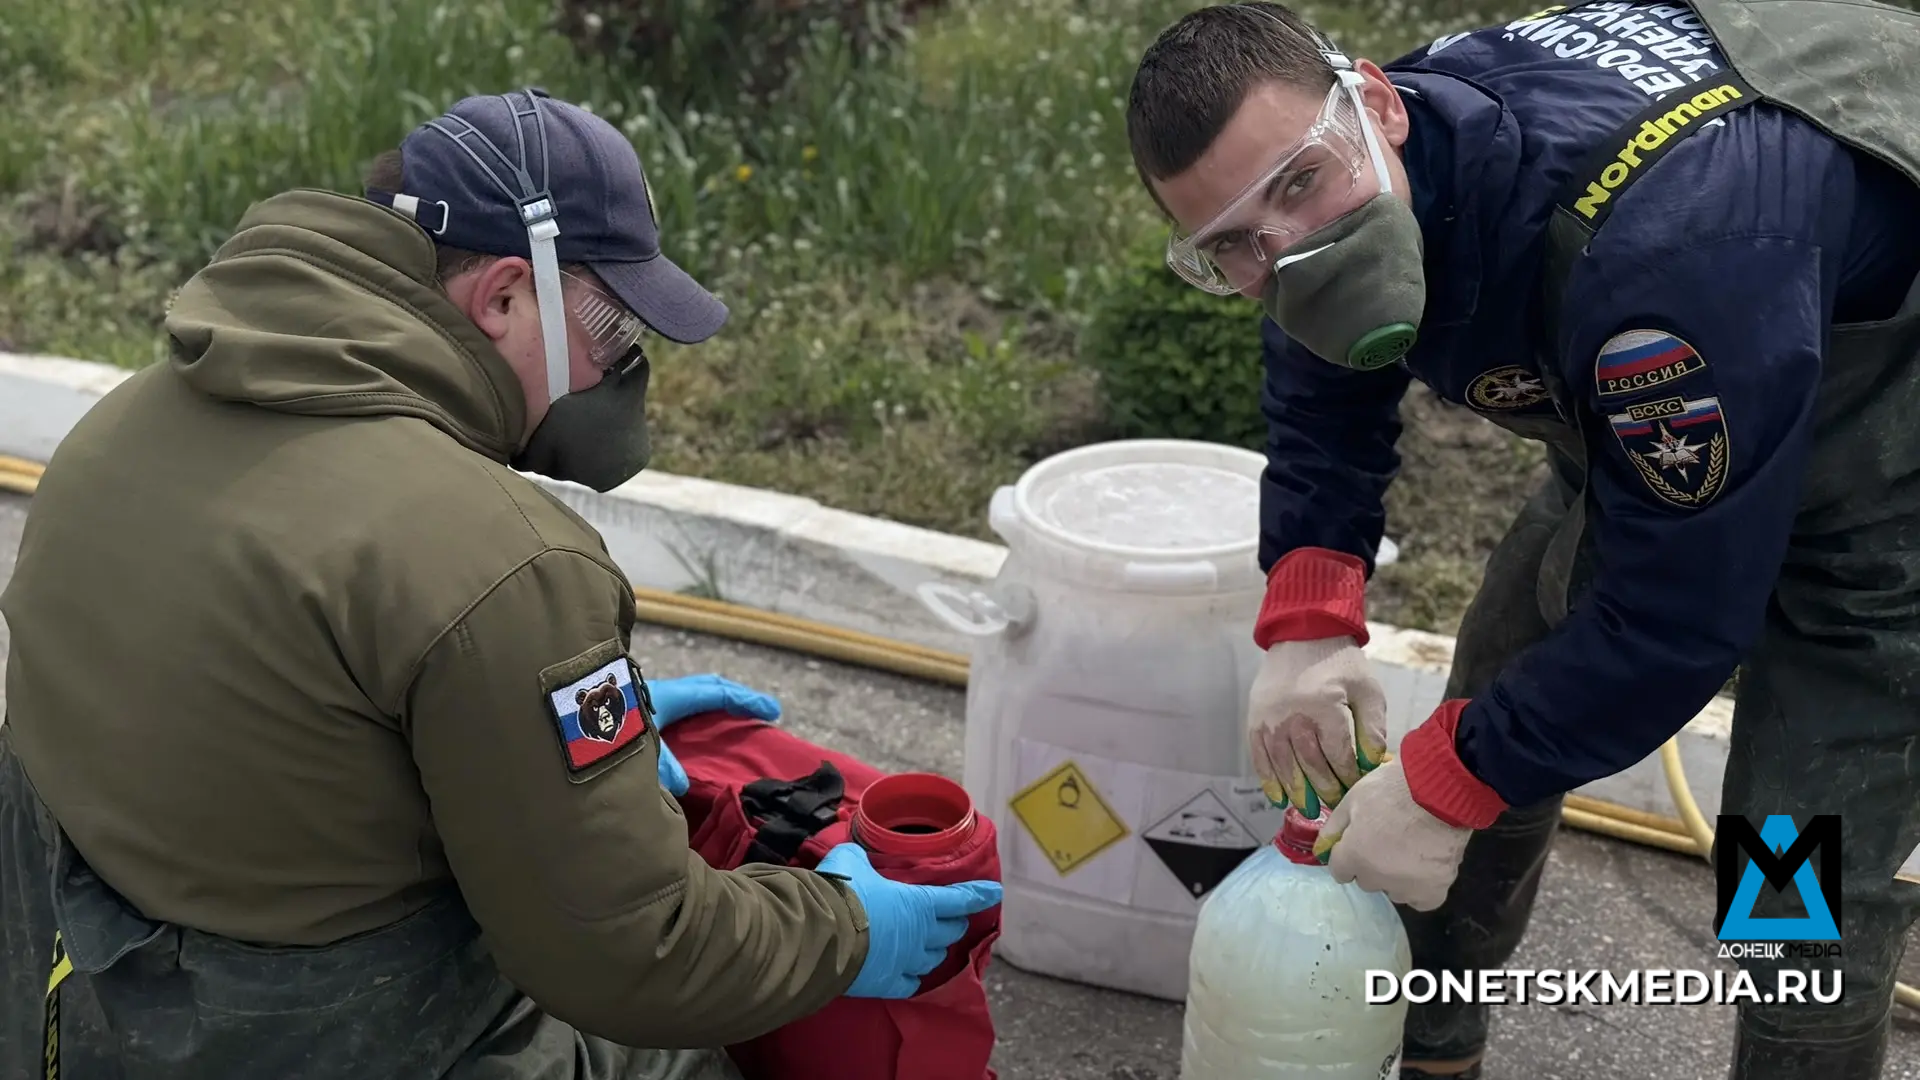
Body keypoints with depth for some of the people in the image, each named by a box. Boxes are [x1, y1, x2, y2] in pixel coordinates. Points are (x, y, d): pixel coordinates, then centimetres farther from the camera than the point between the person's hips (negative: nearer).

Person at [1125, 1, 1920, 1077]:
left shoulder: (1655, 242, -43)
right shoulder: (1328, 193, -18)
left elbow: (1678, 611, -33)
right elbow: (1325, 416, -1)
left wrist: (1444, 784, -25)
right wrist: (1307, 622, -18)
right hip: (1639, 431, 7)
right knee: (1498, 714, 11)